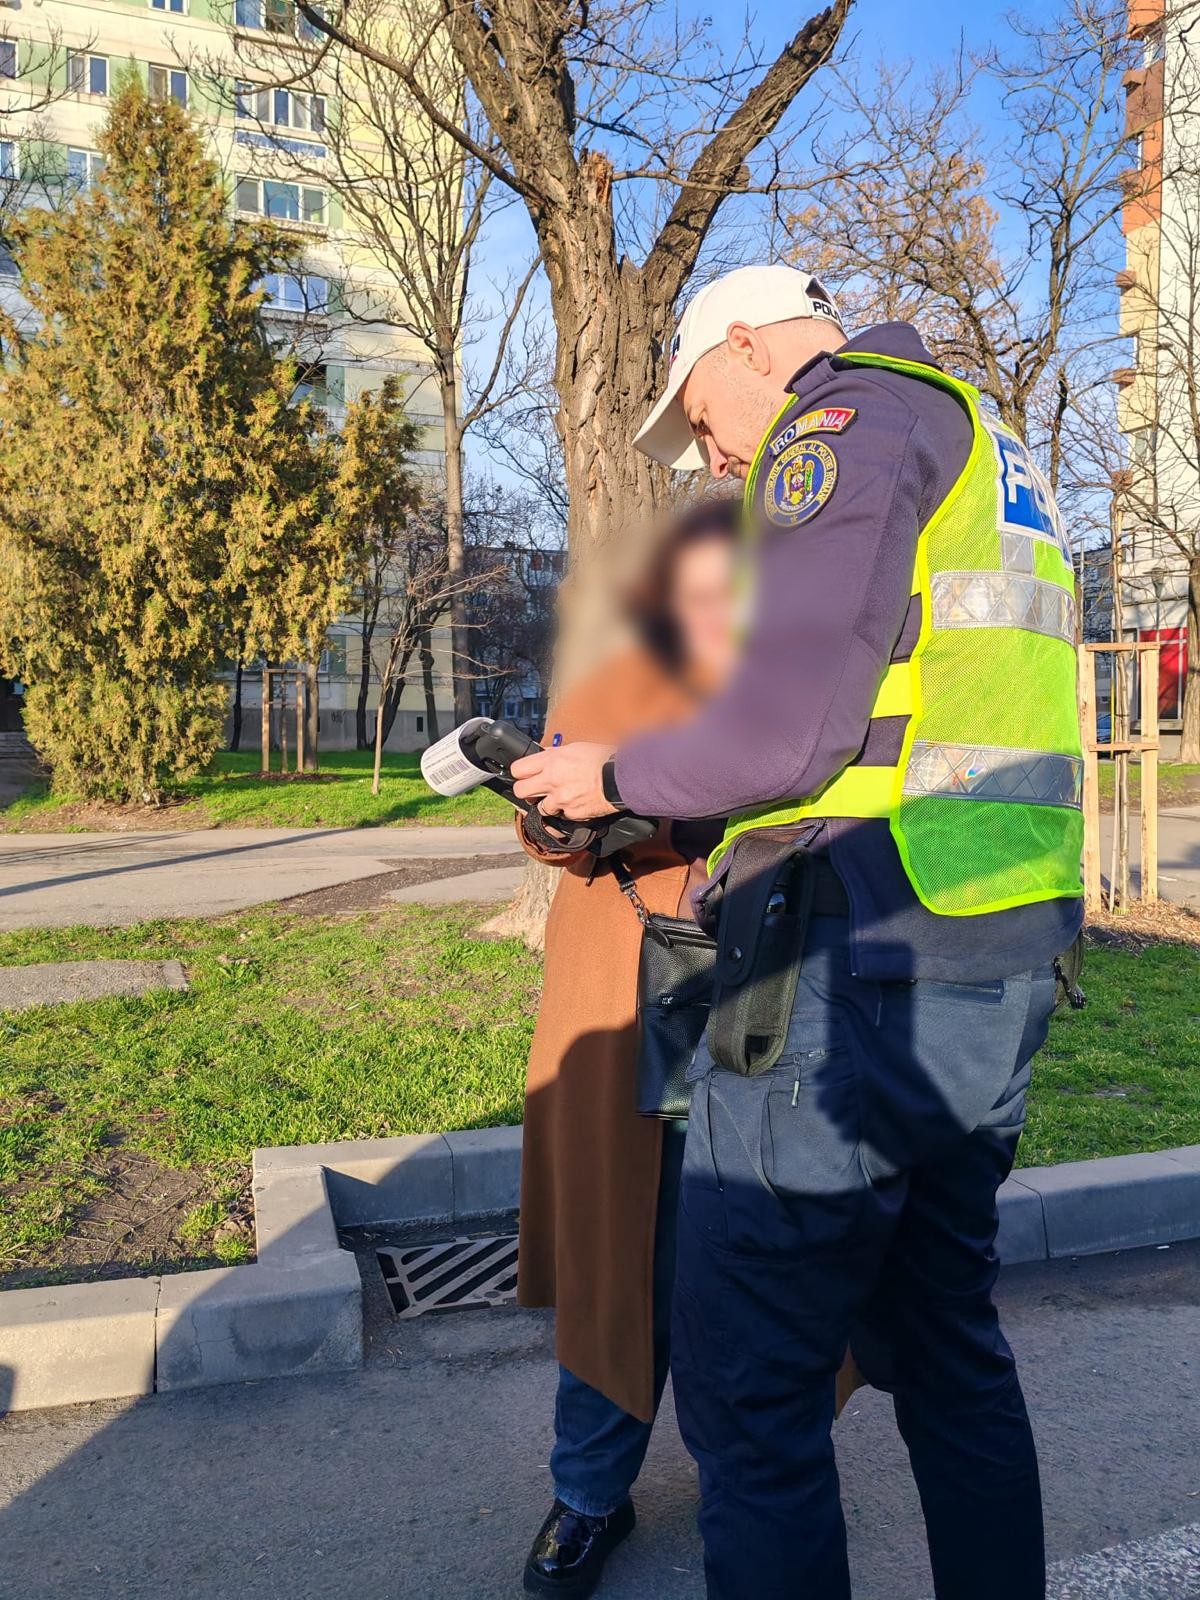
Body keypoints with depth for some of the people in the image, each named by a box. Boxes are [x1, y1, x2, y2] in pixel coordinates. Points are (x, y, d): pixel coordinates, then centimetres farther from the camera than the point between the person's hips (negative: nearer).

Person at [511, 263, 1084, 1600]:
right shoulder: (983, 446, 24)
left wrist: (611, 777, -1)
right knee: (951, 1342, 22)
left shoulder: (844, 417, -5)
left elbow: (785, 725, -18)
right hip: (1004, 972, 10)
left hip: (860, 976, -10)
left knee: (749, 1390, 1)